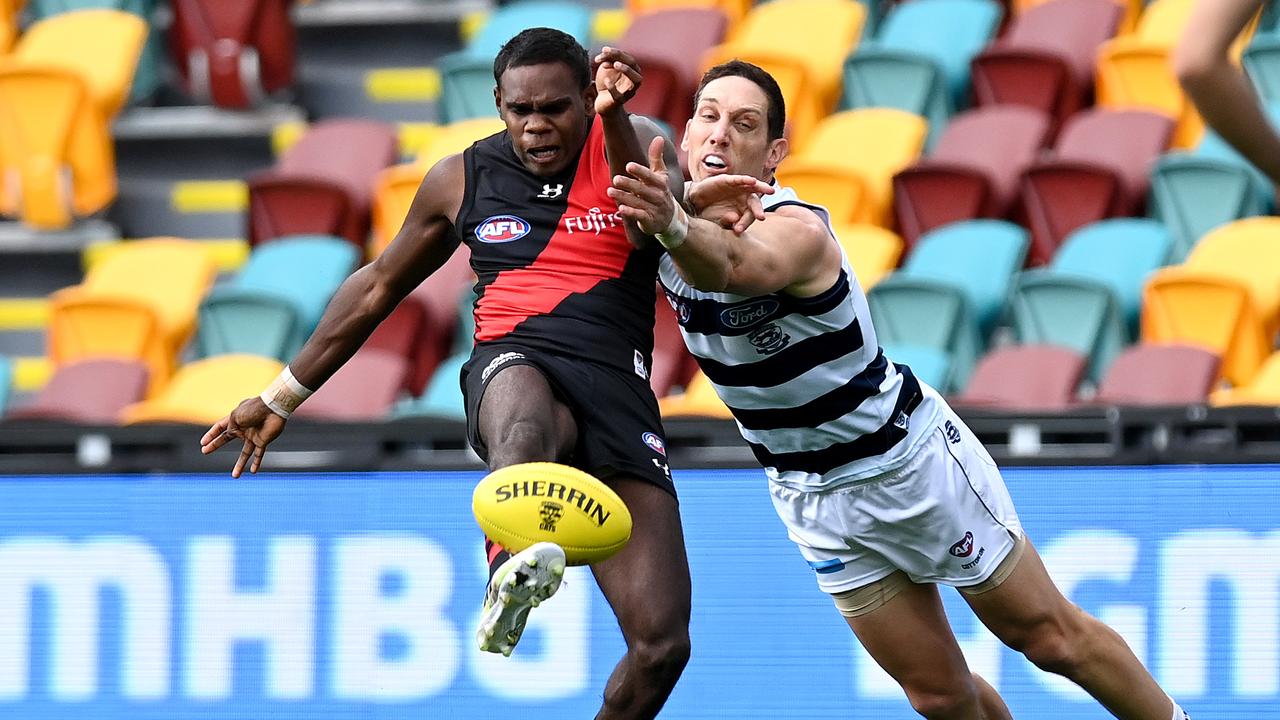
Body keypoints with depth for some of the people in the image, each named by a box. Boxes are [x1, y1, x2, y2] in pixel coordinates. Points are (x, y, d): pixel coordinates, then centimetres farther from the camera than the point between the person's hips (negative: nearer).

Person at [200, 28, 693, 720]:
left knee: (661, 644, -11)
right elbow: (378, 287, 26)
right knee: (529, 422, -44)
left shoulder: (629, 144, 8)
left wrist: (614, 117, -32)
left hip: (618, 394, 1)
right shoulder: (462, 180, 14)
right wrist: (280, 398, 30)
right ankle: (511, 571, -75)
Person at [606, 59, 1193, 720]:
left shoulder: (793, 229, -31)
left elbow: (732, 264, -53)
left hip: (911, 458, -6)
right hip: (811, 498, 6)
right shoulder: (676, 216, -12)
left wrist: (675, 227, -77)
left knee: (1049, 636, 7)